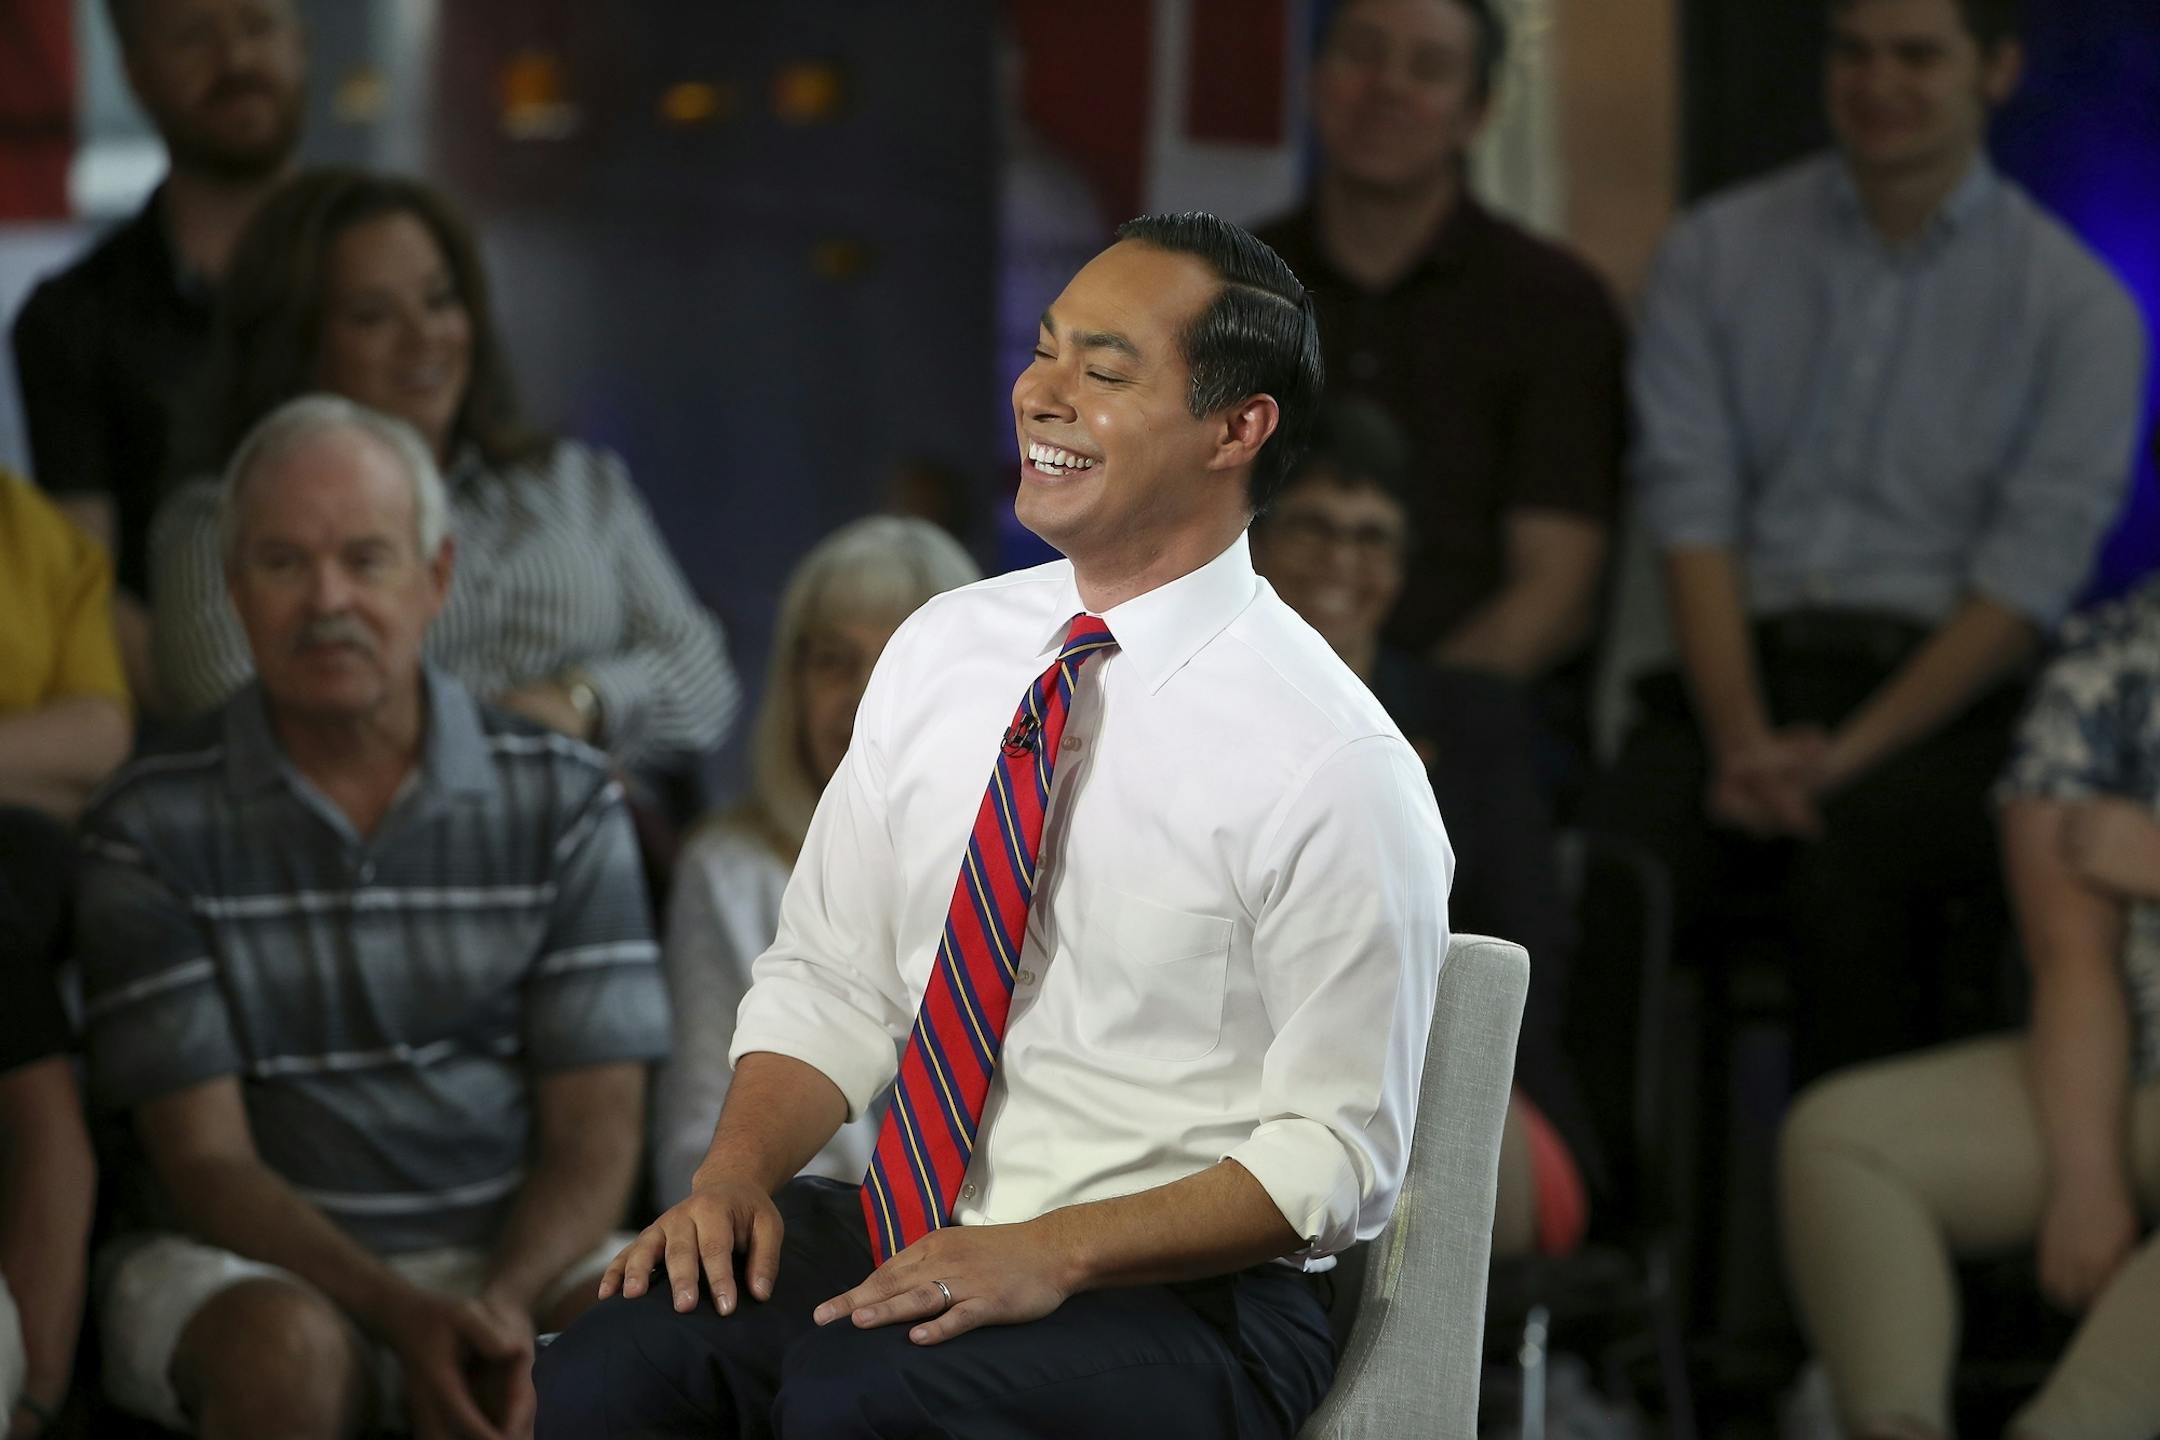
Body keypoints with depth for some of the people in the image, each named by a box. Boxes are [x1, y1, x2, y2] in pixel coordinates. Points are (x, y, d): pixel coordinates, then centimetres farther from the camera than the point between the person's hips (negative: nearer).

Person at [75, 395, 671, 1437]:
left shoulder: (563, 801, 4)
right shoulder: (151, 830, -2)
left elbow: (594, 1134, 1)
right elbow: (205, 1161, -6)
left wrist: (503, 1308, -20)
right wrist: (401, 1313, -23)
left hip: (518, 1253, 2)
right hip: (243, 1264, -2)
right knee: (288, 1349, -37)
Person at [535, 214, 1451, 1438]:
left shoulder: (1333, 764, -11)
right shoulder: (942, 651, 7)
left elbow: (1337, 1154, -9)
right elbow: (830, 982, 12)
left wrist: (1056, 1253, -20)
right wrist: (736, 1175, -7)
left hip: (1171, 1293, -5)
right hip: (901, 1239, 5)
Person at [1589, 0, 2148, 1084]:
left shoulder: (2077, 305, 7)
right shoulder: (1714, 255, 13)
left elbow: (2027, 583, -1)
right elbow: (1691, 515, 4)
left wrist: (1846, 753, -14)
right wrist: (1741, 740, -12)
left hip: (1945, 692, -2)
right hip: (1744, 668, 2)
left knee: (1845, 863, -36)